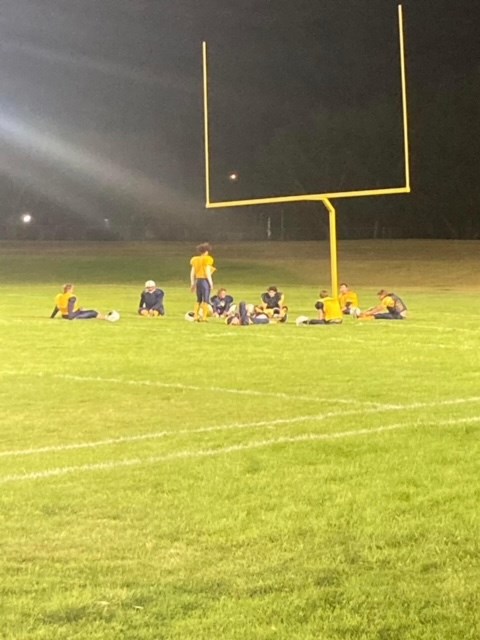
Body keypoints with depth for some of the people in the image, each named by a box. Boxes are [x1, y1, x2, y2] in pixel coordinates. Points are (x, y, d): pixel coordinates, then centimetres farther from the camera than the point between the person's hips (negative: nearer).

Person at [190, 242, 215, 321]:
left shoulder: (195, 260, 9)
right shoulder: (207, 259, -9)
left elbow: (192, 273, 11)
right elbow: (207, 272, -13)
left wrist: (192, 283, 17)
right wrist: (211, 283, -9)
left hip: (198, 280, 6)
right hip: (205, 280, -6)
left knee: (199, 300, 16)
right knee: (205, 300, -1)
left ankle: (195, 316, 12)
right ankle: (203, 317, -5)